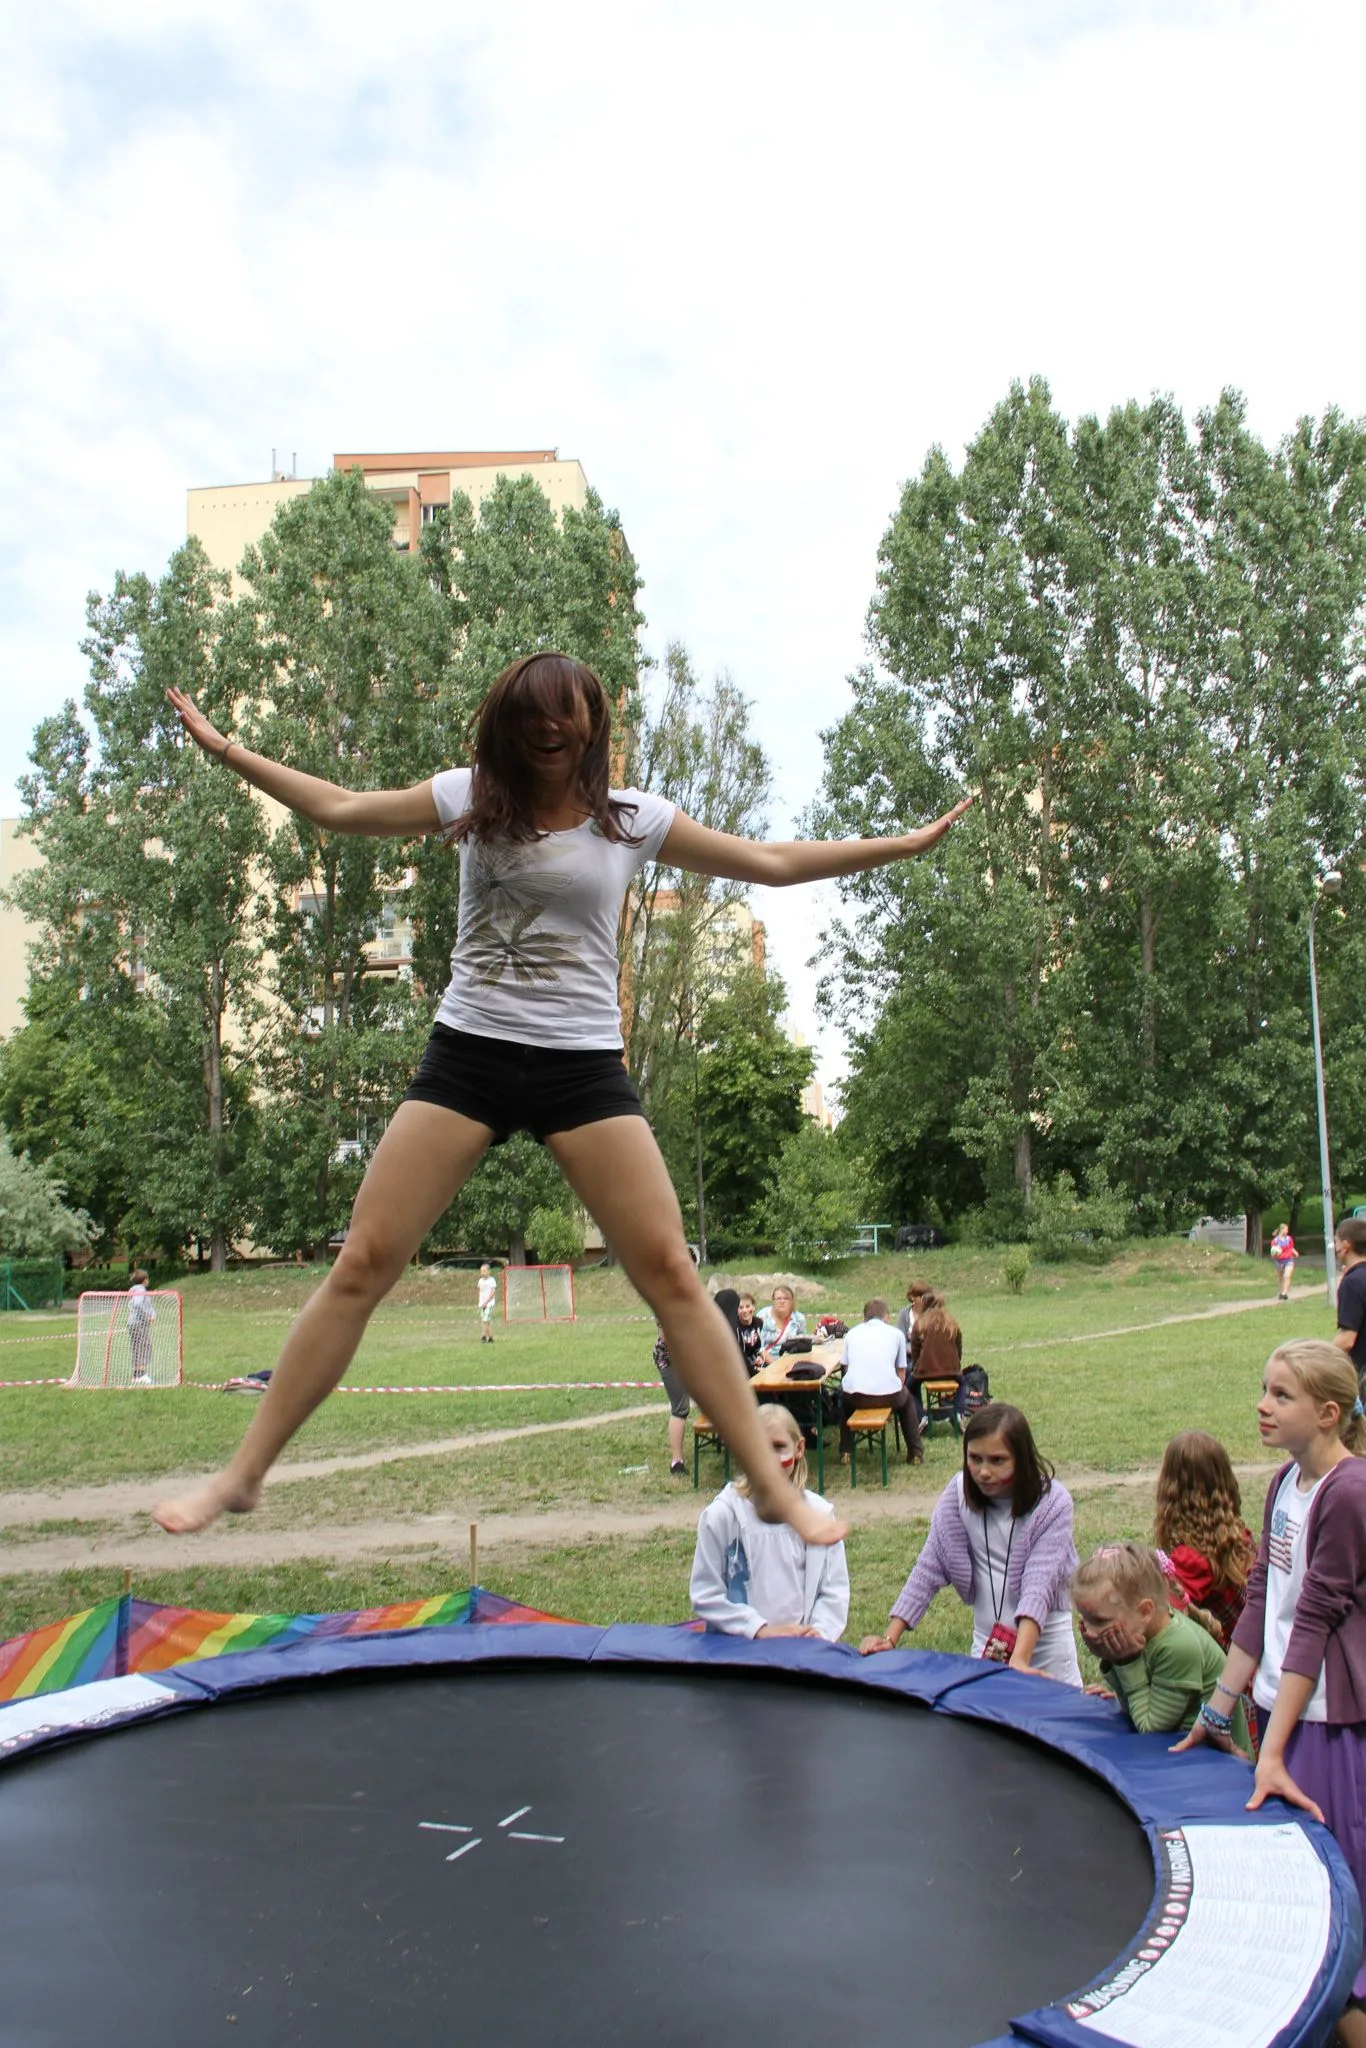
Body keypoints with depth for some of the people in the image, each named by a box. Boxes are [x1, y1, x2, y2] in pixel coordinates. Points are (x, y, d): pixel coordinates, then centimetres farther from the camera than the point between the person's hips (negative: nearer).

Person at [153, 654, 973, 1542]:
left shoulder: (633, 818, 4)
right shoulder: (471, 797, 6)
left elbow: (773, 862, 10)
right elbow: (341, 809, 17)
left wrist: (902, 844, 10)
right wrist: (227, 749, 19)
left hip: (583, 1066, 0)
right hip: (467, 1054, 1)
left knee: (672, 1274, -6)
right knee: (361, 1266, -3)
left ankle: (773, 1485, 3)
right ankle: (243, 1473, 9)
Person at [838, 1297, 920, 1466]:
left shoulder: (851, 1333, 20)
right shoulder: (896, 1333, 17)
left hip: (856, 1396, 1)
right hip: (888, 1395, -1)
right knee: (906, 1399, 35)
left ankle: (845, 1452, 33)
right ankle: (915, 1453, 32)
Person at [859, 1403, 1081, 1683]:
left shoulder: (1052, 1503, -18)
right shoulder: (959, 1492, -9)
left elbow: (1039, 1585, -26)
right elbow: (929, 1568, -8)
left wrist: (1019, 1660, -39)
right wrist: (890, 1639, -16)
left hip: (1044, 1641, -3)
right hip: (985, 1642, 3)